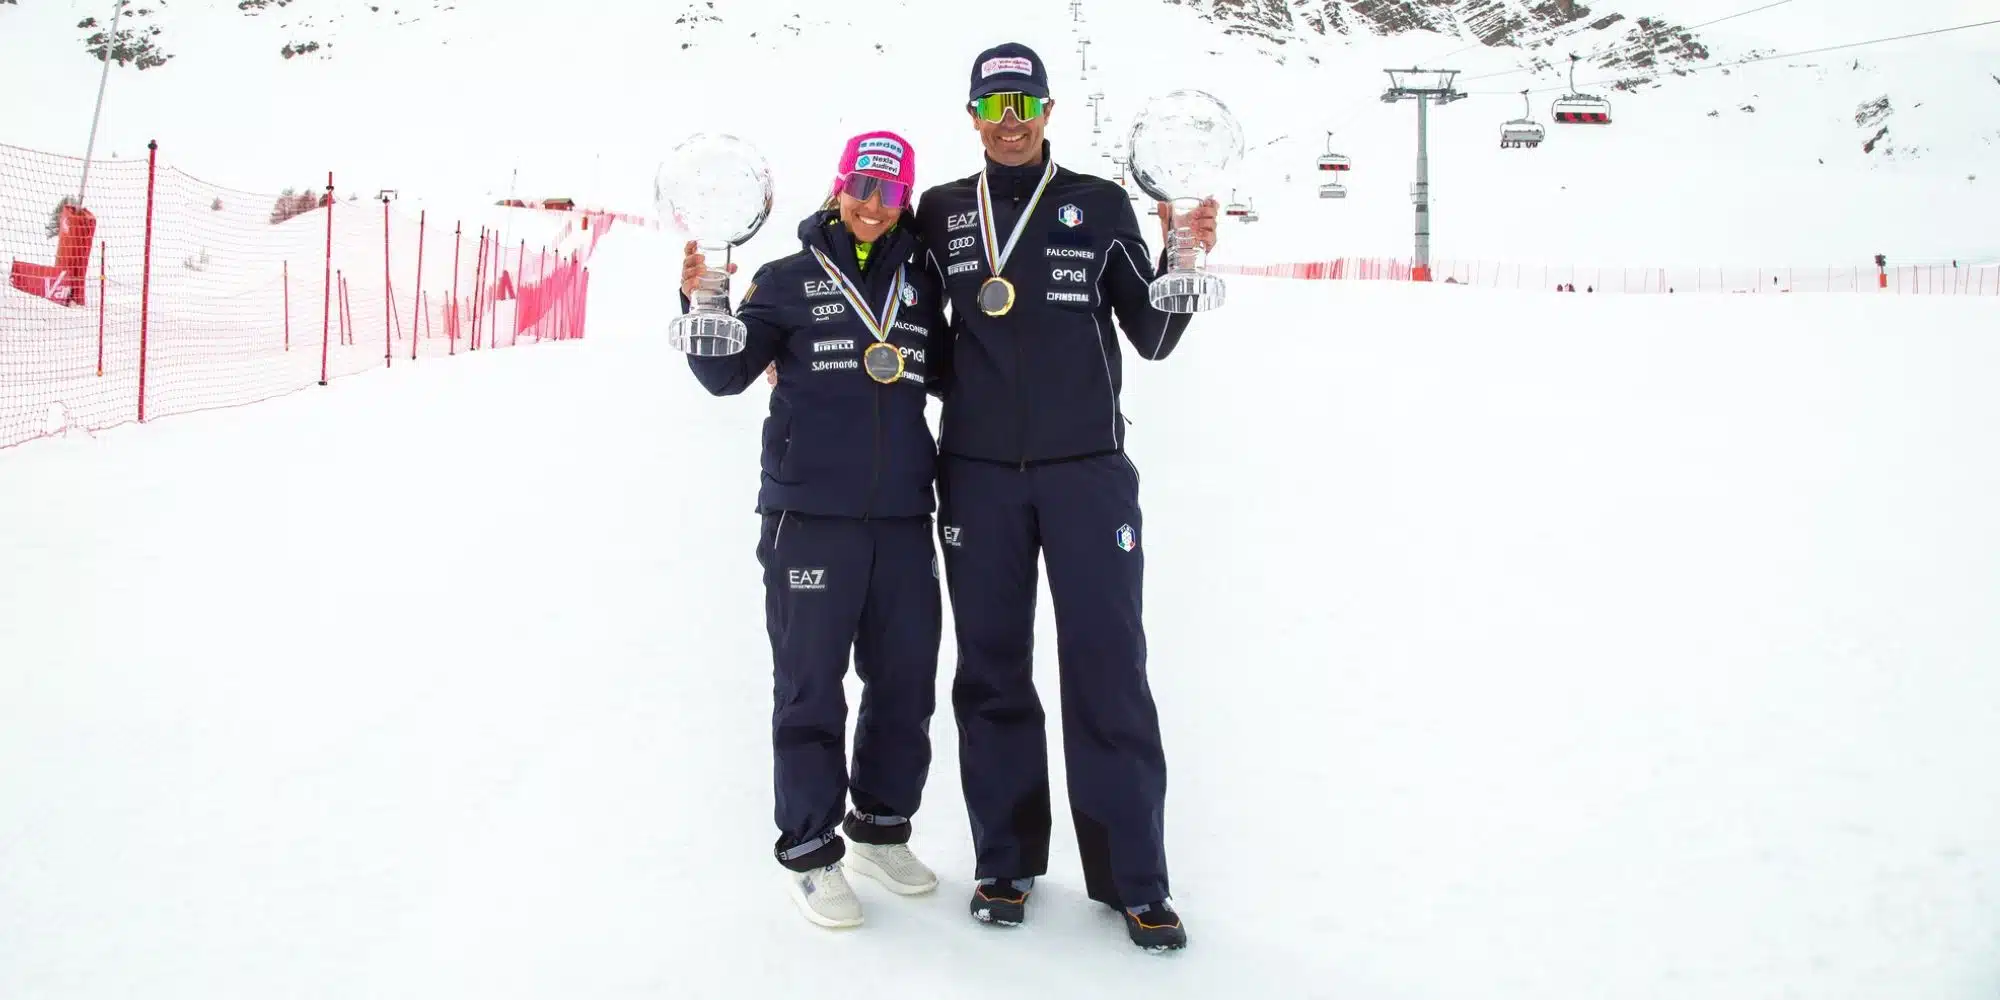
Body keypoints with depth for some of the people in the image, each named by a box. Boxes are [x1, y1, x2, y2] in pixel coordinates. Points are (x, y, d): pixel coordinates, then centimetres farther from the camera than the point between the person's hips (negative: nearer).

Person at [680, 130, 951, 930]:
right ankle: (811, 850, 15)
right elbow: (727, 373, -1)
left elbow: (955, 376, 18)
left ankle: (881, 826, 30)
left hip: (903, 515, 4)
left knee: (906, 679, 11)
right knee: (811, 686, 2)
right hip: (810, 514, -4)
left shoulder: (920, 287, 12)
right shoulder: (789, 281, 2)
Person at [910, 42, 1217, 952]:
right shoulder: (941, 214, 10)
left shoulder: (1101, 205, 6)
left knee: (1107, 670, -2)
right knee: (991, 671, 8)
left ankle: (1134, 879, 6)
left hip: (1087, 470, -1)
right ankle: (1004, 861, 21)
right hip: (977, 475, 2)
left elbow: (1152, 337, 6)